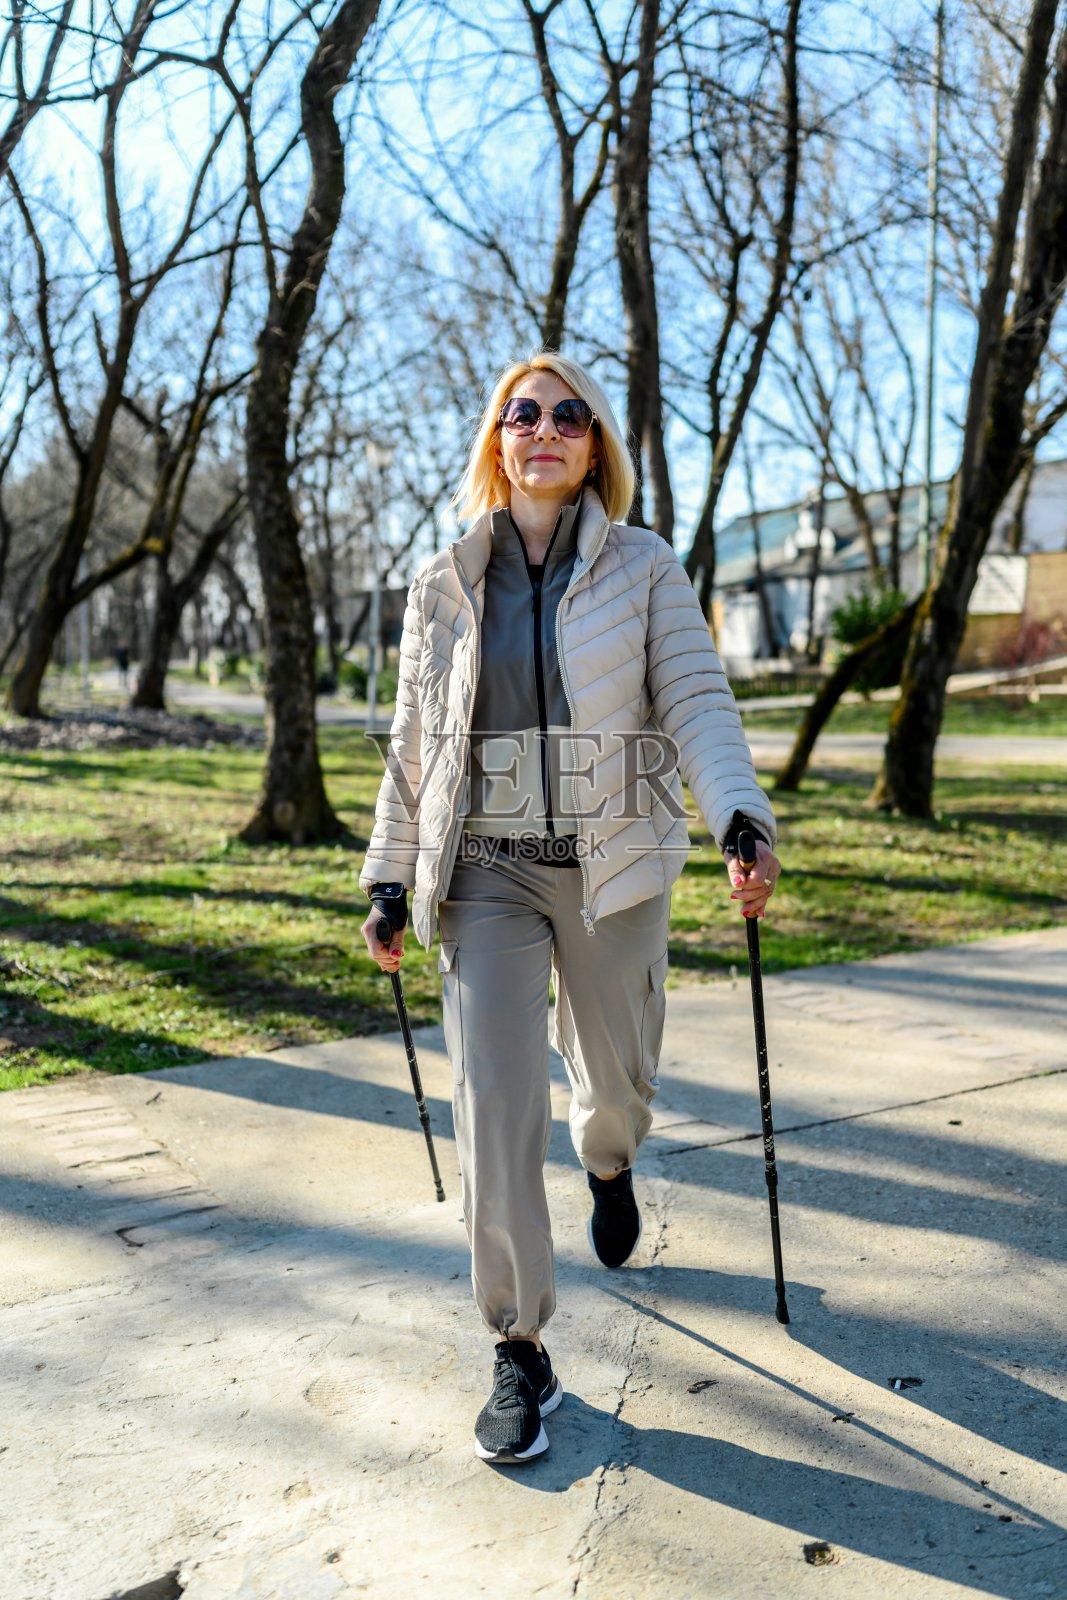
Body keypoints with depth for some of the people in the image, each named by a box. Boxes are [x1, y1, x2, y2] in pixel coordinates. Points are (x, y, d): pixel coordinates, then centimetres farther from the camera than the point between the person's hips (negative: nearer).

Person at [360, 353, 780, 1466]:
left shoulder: (646, 571, 2)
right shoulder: (444, 585, 6)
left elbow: (696, 701, -7)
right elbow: (413, 744, 9)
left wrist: (741, 818, -24)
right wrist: (389, 879, 7)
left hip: (615, 869, 0)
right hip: (486, 872, 1)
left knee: (616, 1081, 13)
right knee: (494, 1101, -9)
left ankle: (608, 1166, 53)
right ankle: (520, 1355, 6)